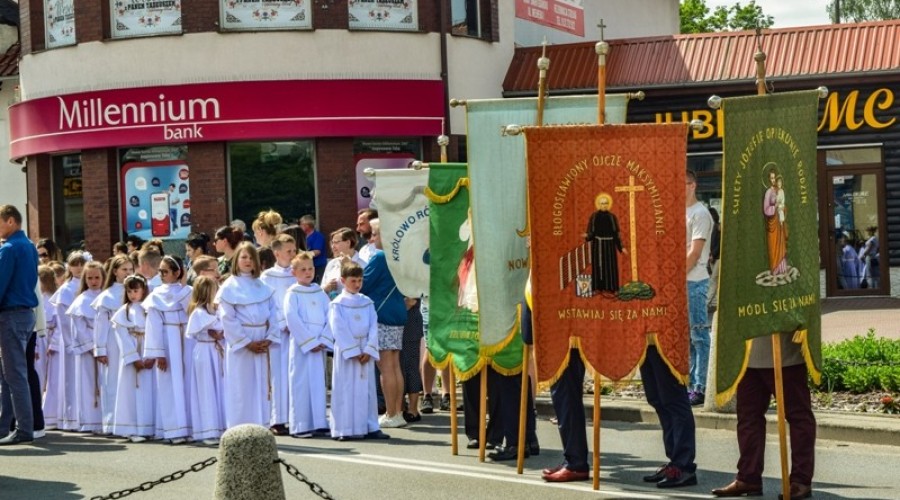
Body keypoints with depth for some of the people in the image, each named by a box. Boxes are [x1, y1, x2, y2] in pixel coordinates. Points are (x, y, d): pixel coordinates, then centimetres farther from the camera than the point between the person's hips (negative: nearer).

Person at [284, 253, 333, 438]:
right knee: (302, 383, -4)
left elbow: (330, 317, 5)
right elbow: (292, 319, -11)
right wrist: (309, 342, -14)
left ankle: (318, 422, 12)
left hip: (320, 344, 5)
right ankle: (300, 426, -2)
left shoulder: (320, 293, 11)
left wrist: (324, 340, -8)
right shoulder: (292, 294, -2)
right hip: (301, 344, -5)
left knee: (319, 382, 7)